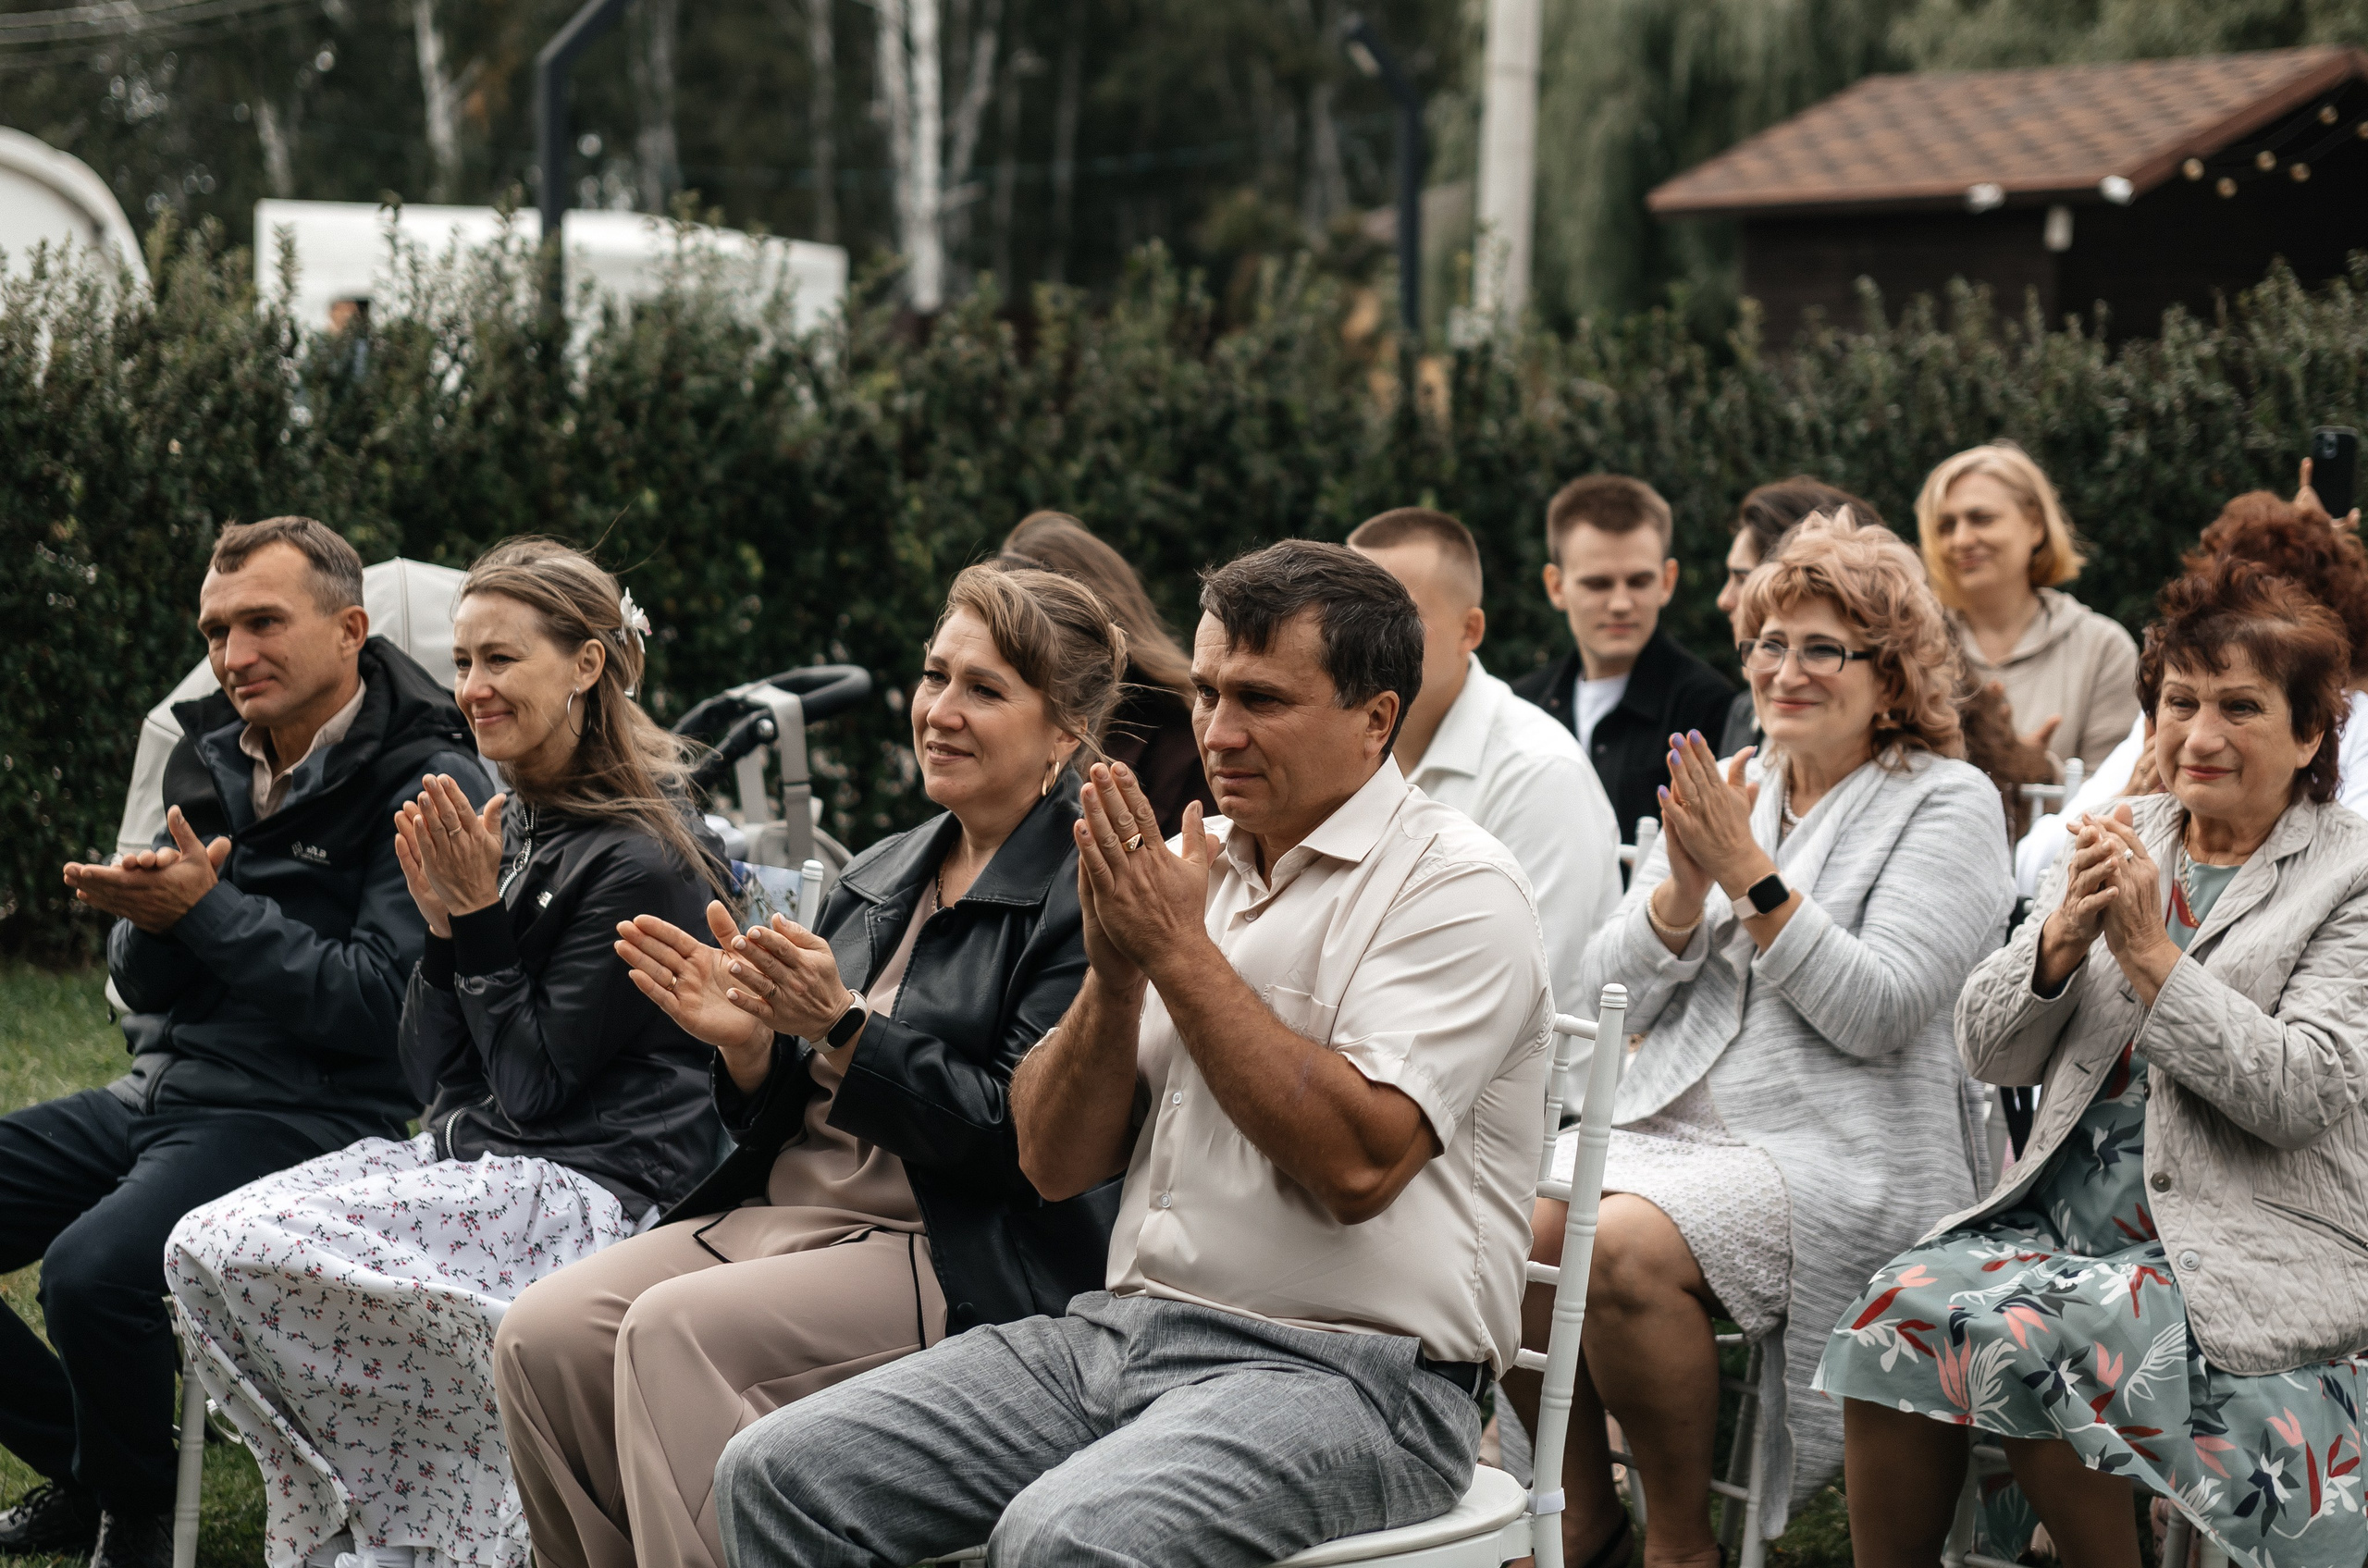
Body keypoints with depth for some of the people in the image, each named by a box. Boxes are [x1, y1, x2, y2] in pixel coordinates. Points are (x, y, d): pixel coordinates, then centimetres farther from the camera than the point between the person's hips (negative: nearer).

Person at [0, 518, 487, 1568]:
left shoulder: (426, 785, -10)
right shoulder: (216, 759, 13)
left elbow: (373, 1002, -17)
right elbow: (140, 984, 14)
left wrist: (208, 910, -19)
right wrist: (151, 917, -10)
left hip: (303, 1116, -8)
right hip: (155, 1093, 8)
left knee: (92, 1272, -31)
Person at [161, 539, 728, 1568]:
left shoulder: (643, 857, -12)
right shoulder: (506, 826, 12)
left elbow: (537, 1086, -13)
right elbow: (432, 1078, 11)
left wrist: (480, 917, -11)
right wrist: (443, 927, -4)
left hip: (593, 1183, -8)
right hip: (471, 1155, 8)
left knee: (258, 1257, -22)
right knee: (201, 1247, -12)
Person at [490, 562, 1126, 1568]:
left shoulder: (1085, 896, -6)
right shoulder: (878, 878, 17)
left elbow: (1020, 1137, -15)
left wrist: (842, 1026, -19)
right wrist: (747, 1044, -4)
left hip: (964, 1258, -7)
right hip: (784, 1213, 8)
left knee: (676, 1329, -29)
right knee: (540, 1336, -13)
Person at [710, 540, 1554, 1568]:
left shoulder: (1455, 886, -6)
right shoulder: (1186, 865, 13)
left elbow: (1359, 1162, -21)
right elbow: (1055, 1162, 12)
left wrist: (1177, 951, -14)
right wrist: (1114, 976, -7)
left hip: (1348, 1374, -7)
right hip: (1121, 1329, 7)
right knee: (779, 1473, -8)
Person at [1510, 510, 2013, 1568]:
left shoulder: (1947, 806, 0)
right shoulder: (1722, 789, 17)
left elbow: (1879, 1013, -13)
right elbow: (1613, 995, 11)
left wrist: (1751, 875, -16)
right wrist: (1683, 888, -8)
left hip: (1837, 1151, -6)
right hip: (1668, 1122, 6)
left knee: (1624, 1247, -31)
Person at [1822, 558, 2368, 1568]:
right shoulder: (2118, 842, 15)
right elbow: (1988, 1051, 9)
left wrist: (2148, 953, -15)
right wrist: (2064, 936, -9)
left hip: (2241, 1252, -5)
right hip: (2064, 1212, 5)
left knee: (2021, 1336, -30)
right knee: (1901, 1307, -24)